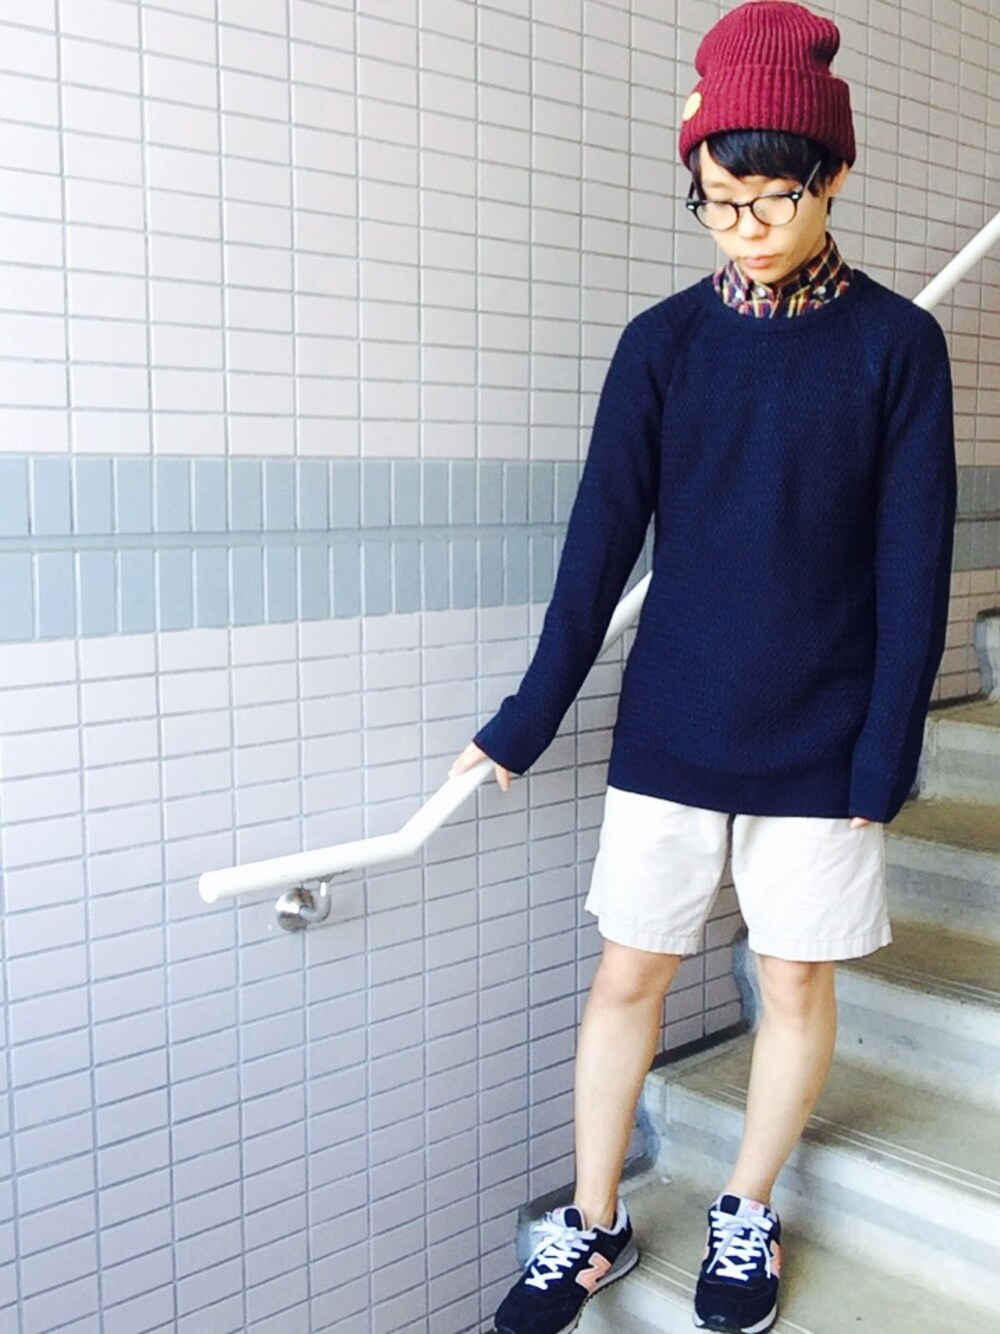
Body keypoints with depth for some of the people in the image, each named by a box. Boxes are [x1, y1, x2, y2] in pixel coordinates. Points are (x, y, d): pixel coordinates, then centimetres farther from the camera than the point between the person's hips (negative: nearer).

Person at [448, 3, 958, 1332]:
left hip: (819, 746, -1)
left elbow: (913, 566, -4)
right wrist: (529, 718, -1)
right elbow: (603, 538, 0)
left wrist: (886, 751, -8)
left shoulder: (898, 345, -3)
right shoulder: (661, 341, 1)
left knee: (797, 979, 10)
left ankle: (748, 1215, 34)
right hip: (667, 734, 1)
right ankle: (594, 1226, 28)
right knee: (628, 974, 8)